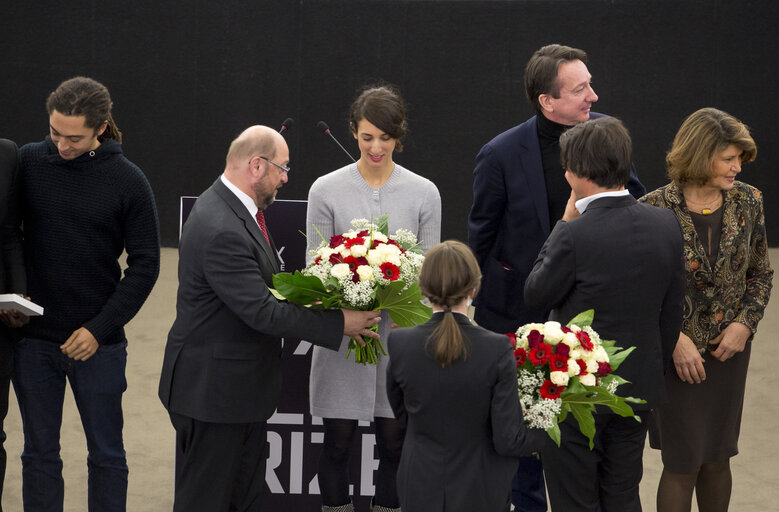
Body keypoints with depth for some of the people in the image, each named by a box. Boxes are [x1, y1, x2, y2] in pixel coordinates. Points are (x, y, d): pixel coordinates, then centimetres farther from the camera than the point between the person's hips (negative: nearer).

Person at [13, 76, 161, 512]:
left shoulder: (127, 180, -6)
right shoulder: (29, 162, -2)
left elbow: (145, 264, -4)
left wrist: (100, 328, -12)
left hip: (98, 343, -2)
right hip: (34, 337, 2)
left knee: (106, 454, 7)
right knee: (40, 453, 10)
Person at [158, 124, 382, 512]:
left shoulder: (234, 207, 7)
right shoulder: (221, 231, -27)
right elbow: (262, 311, -26)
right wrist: (339, 324, -19)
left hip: (243, 387, 11)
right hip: (213, 390, -11)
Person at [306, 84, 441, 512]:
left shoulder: (424, 193, 3)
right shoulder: (326, 190, 0)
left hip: (399, 333, 1)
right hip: (342, 335, -1)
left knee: (394, 443, 5)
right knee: (338, 441, 5)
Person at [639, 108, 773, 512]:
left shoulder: (748, 202, -2)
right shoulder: (654, 210, -14)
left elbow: (761, 273, 9)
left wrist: (745, 324, -6)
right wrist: (675, 339, -16)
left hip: (728, 349, 4)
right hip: (675, 353, -4)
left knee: (717, 458, 11)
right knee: (683, 462, -1)